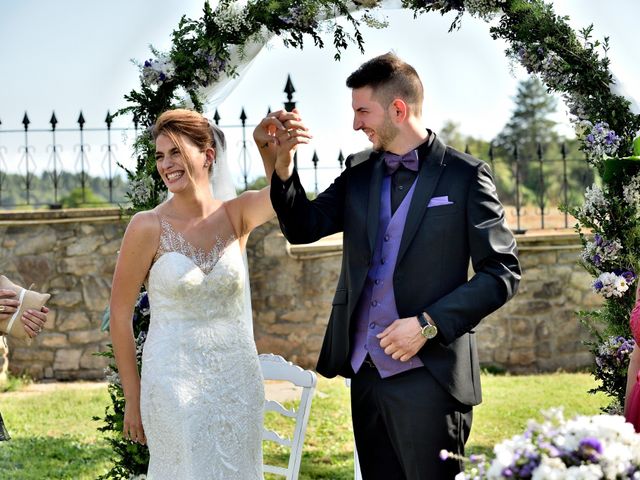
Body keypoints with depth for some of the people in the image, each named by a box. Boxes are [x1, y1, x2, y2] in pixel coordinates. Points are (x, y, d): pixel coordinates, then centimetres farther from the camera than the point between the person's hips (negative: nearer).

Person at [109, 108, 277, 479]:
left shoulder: (237, 216, 0)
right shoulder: (149, 227, -7)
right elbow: (120, 313, -3)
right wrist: (133, 398, -2)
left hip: (238, 378, 3)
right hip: (173, 380, -3)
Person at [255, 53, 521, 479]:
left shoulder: (464, 176, -6)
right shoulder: (359, 173, 11)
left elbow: (502, 272, -7)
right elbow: (304, 227, 8)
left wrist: (429, 325, -15)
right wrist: (282, 167, -8)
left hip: (428, 375, -6)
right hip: (366, 372, 6)